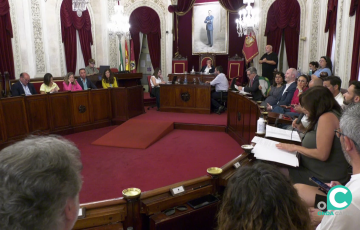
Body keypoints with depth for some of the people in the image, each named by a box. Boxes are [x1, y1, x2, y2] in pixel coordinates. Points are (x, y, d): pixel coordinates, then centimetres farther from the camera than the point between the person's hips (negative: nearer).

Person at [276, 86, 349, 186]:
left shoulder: (327, 117, -19)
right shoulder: (328, 115, 12)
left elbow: (322, 154, -24)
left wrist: (295, 147, -14)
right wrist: (303, 129, 7)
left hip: (324, 178, -9)